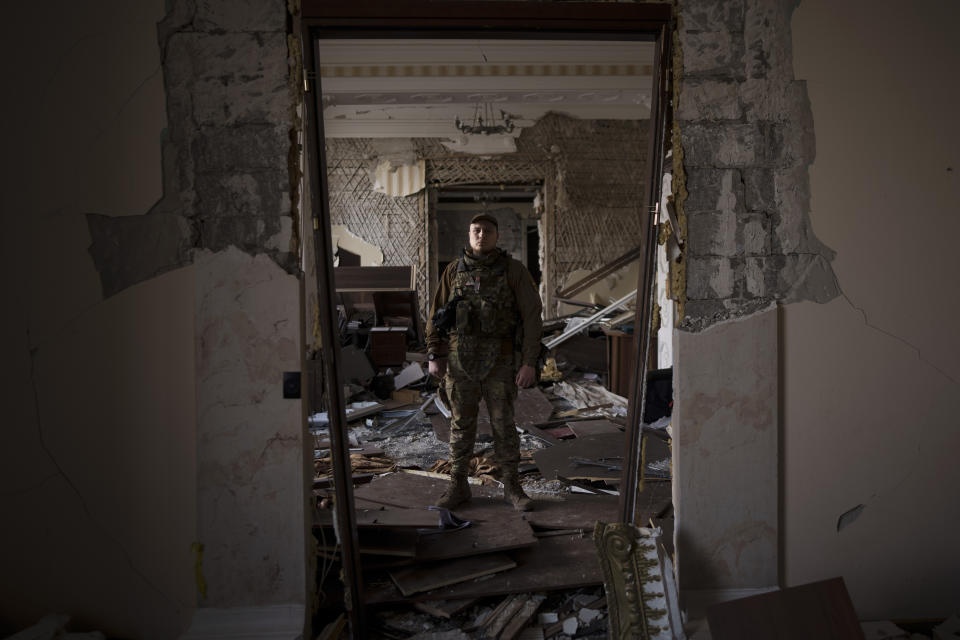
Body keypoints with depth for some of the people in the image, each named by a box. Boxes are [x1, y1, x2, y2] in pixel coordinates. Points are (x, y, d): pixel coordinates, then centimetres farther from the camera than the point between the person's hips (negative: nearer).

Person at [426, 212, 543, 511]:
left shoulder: (514, 270, -5)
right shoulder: (454, 270, 4)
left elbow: (532, 316, -7)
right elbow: (437, 315, 8)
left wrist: (529, 362, -13)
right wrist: (434, 356, 2)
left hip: (499, 361, -2)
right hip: (460, 360, 2)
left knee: (503, 425, 4)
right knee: (461, 424, 8)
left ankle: (512, 488, 18)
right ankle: (458, 487, 19)